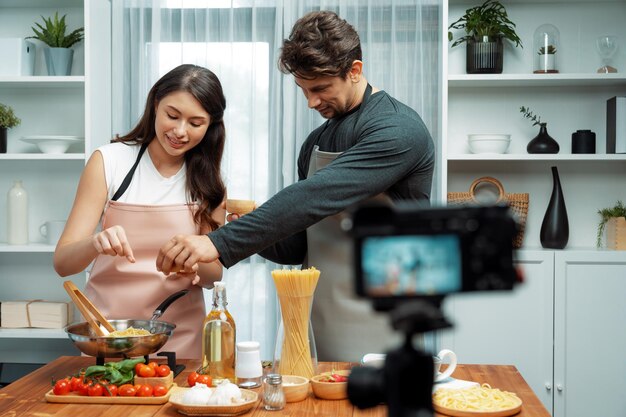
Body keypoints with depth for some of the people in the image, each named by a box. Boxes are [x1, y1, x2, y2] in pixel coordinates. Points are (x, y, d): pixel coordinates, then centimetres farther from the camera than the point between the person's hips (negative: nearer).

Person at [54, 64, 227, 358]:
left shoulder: (208, 181, 1)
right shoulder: (109, 161, -7)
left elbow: (214, 273, 3)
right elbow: (62, 263, -9)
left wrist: (195, 265, -19)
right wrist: (96, 243, -30)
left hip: (181, 337, 2)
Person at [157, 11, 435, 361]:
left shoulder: (399, 130, -13)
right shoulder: (316, 143, 12)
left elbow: (315, 197, -26)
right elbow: (297, 247, 14)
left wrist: (221, 243, -31)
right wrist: (257, 235, -8)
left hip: (374, 333, -6)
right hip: (316, 326, 7)